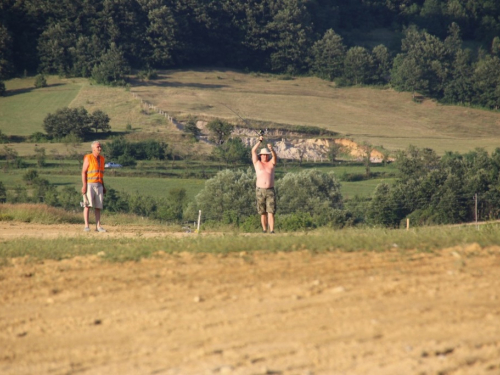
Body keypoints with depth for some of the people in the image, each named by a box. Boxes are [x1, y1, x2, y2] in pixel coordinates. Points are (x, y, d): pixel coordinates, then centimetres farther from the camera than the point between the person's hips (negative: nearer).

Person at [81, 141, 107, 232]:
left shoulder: (101, 159, 14)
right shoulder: (88, 158, -6)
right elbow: (83, 172, -10)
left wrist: (103, 187, 16)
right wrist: (84, 186, -18)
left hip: (99, 185, 6)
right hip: (89, 184, -6)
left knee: (98, 206, 3)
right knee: (87, 205, -9)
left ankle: (98, 226, 4)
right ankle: (86, 226, -10)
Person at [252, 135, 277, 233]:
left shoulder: (271, 163, 10)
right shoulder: (257, 163, 10)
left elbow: (274, 156, -10)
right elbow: (253, 151, 2)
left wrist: (271, 149, -29)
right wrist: (260, 141, 3)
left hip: (270, 191, -1)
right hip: (260, 191, 1)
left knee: (271, 212, -9)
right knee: (263, 213, 5)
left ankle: (272, 231, -15)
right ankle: (264, 231, 13)